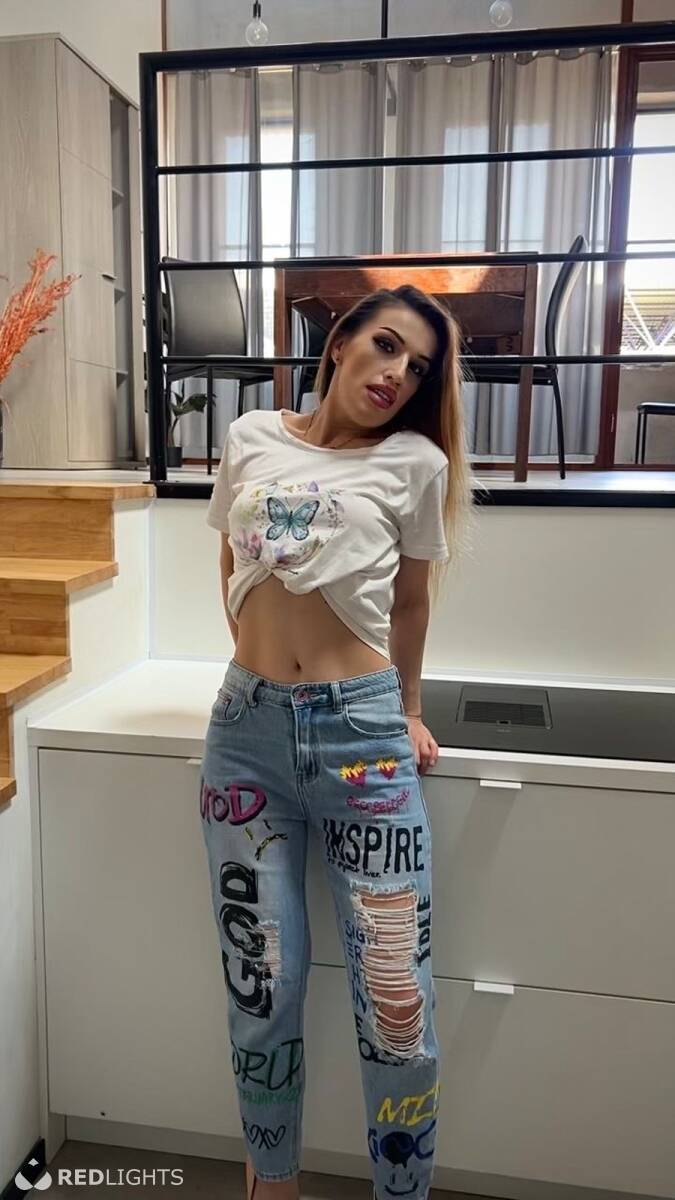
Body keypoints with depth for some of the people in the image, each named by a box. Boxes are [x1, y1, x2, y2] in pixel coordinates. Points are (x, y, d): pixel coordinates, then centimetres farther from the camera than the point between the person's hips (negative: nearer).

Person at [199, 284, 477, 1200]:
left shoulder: (417, 462, 2)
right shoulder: (249, 438, 8)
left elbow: (411, 601, 12)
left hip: (360, 726, -1)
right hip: (247, 725, 2)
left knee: (395, 998, 3)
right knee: (263, 986, 11)